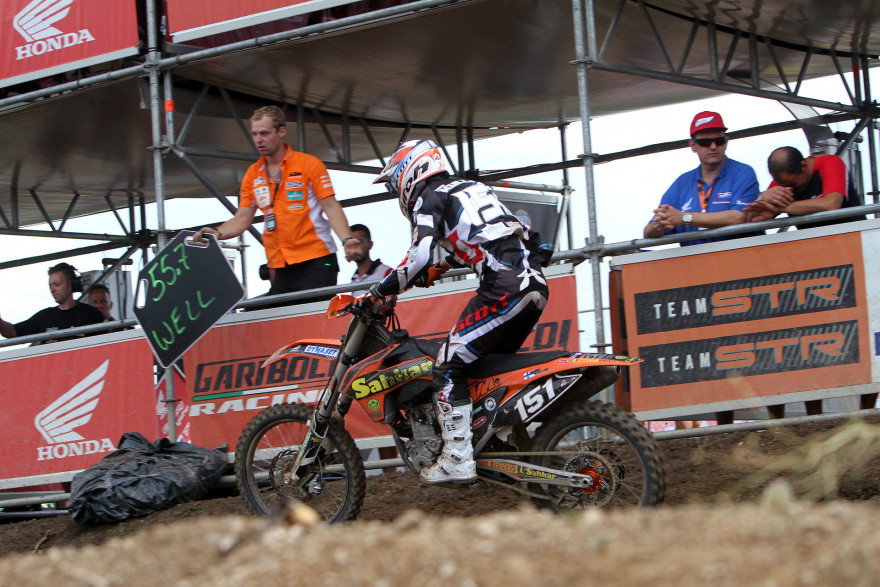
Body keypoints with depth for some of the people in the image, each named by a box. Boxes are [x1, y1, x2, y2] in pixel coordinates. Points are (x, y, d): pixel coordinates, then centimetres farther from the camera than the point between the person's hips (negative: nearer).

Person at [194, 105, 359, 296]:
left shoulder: (309, 164, 1)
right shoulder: (252, 175, 14)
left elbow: (331, 206, -3)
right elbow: (242, 219, 13)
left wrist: (347, 240, -19)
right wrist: (218, 233, -7)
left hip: (316, 261, -4)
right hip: (280, 268, 4)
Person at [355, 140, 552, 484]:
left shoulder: (430, 198, 1)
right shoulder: (470, 187, 27)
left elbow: (418, 260, -13)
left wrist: (373, 295, -4)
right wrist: (442, 267, 50)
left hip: (503, 287, -9)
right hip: (535, 286, 9)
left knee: (449, 365, -6)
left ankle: (458, 461, -12)